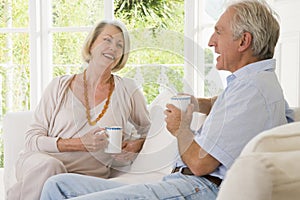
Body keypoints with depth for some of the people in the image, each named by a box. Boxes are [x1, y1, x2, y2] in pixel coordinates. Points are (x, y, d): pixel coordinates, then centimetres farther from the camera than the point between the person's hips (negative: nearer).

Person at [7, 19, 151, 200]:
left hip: (87, 174, 0)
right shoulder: (60, 86, 6)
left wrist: (136, 146, -4)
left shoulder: (127, 90, 7)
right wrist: (80, 144, -12)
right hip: (41, 159, 0)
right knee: (47, 165, -35)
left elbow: (149, 131, 20)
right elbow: (32, 139, 1)